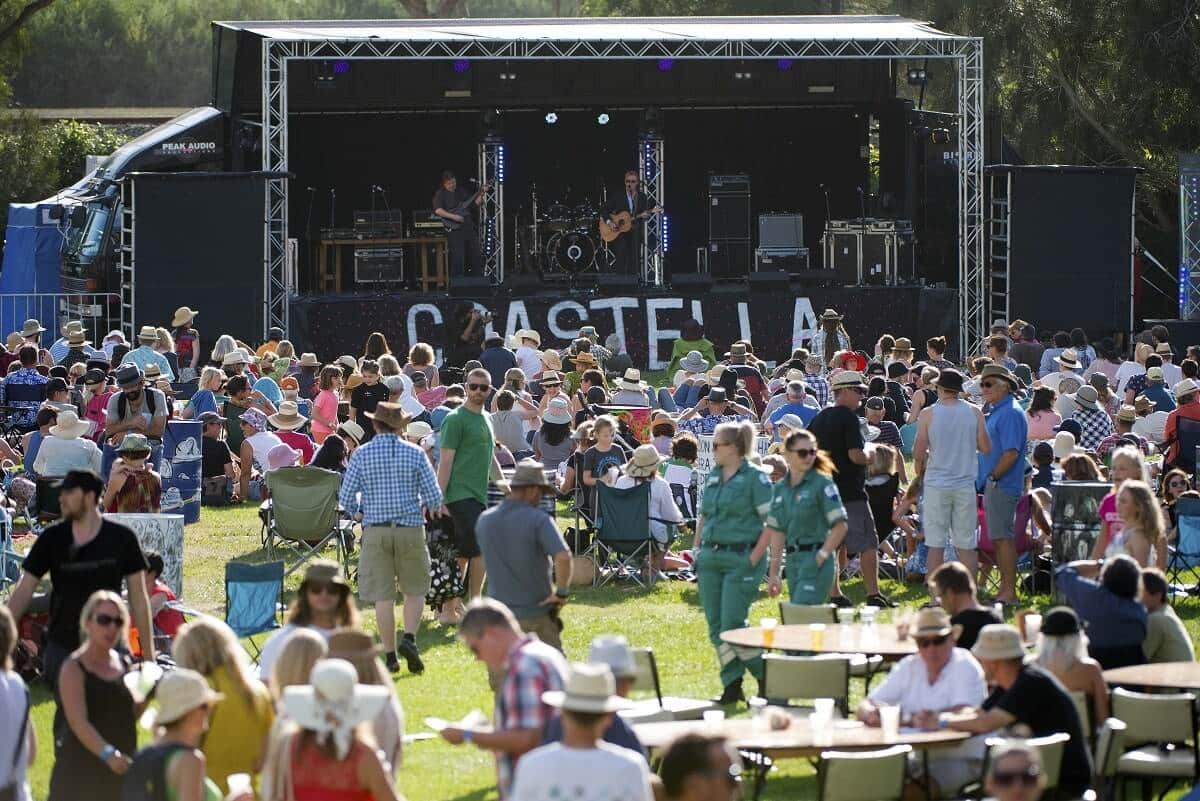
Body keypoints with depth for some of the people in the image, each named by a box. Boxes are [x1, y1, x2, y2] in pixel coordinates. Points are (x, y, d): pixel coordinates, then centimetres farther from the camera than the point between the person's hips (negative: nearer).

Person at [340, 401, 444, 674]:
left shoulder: (361, 454, -1)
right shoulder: (415, 454, -1)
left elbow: (346, 498, -1)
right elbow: (434, 497, -3)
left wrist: (359, 511, 20)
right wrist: (429, 506, 20)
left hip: (375, 529, 0)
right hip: (410, 528, 0)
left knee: (382, 596, 3)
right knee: (414, 590, 12)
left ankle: (390, 656, 4)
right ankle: (409, 638, -9)